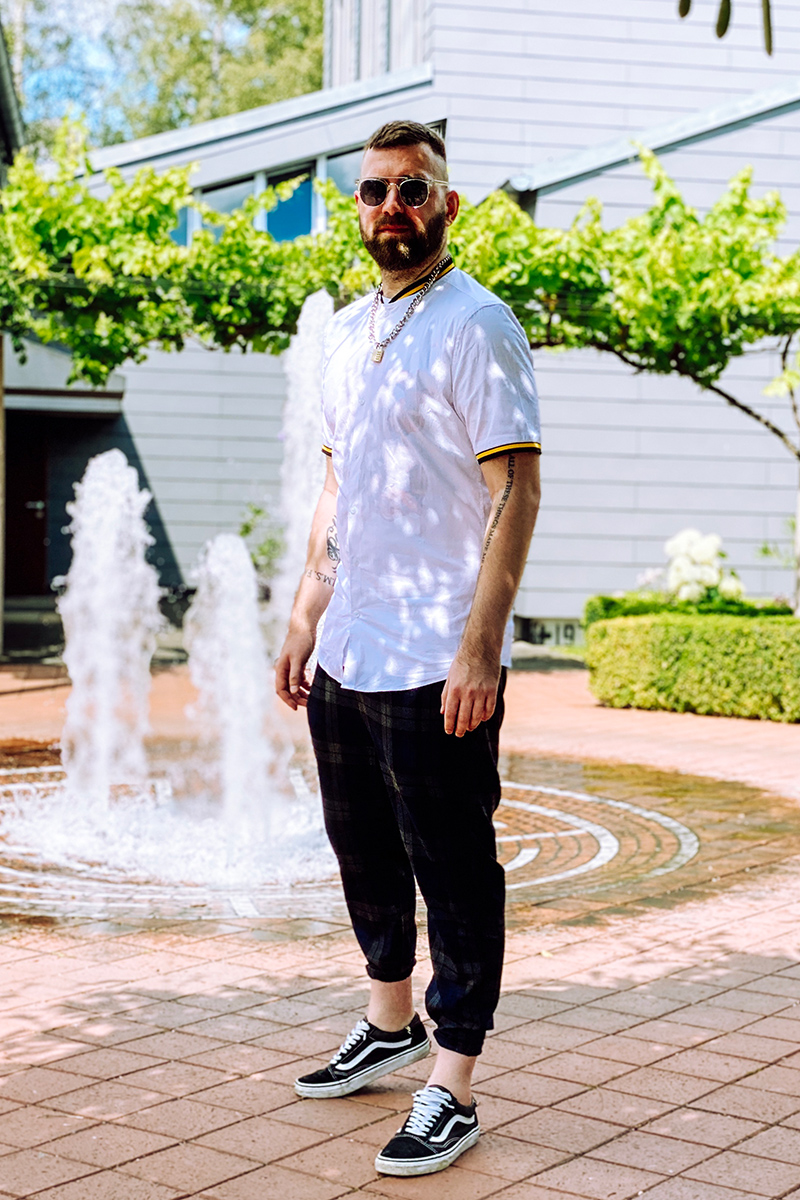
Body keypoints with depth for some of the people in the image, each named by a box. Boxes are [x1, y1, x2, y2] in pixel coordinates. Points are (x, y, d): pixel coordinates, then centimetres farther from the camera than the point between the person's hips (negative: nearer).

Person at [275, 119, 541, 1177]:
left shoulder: (476, 325, -8)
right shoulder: (345, 332, 15)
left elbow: (517, 489, -14)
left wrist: (481, 644, -21)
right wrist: (305, 619, 17)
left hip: (438, 661, -8)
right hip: (346, 654, 8)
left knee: (453, 869, -1)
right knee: (364, 849, 19)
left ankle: (451, 1093, 9)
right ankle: (391, 1026, 37)